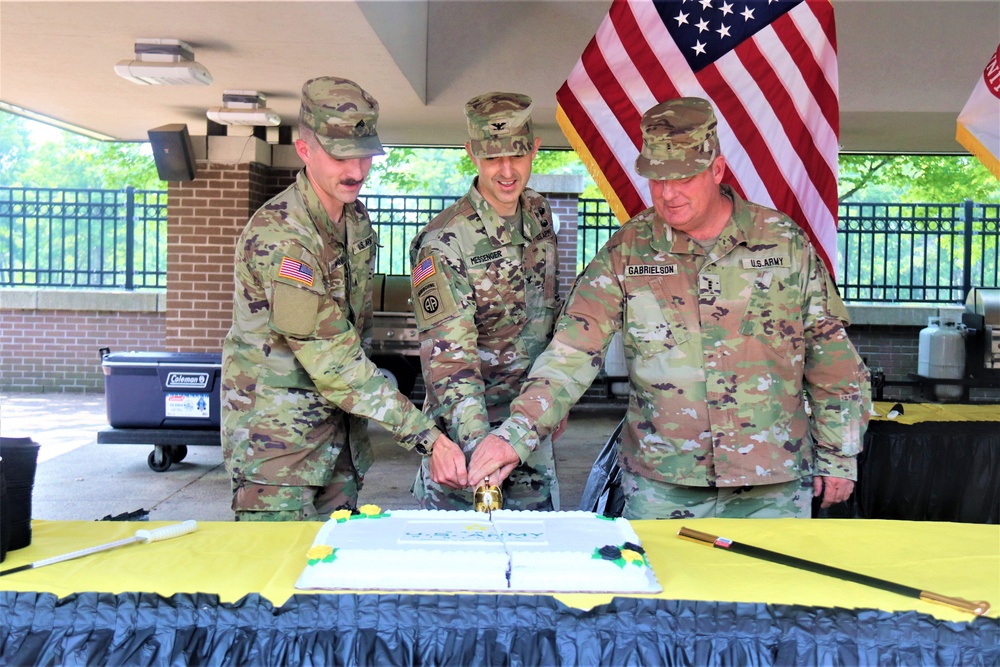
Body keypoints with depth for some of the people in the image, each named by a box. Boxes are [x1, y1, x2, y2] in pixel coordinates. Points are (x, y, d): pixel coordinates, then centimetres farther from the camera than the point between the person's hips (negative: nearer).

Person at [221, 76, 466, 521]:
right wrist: (426, 437, -28)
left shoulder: (357, 218, 5)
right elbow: (332, 362, -26)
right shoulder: (279, 237, -22)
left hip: (341, 433, 8)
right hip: (277, 435, -7)